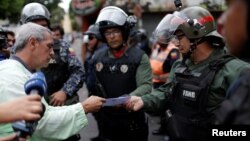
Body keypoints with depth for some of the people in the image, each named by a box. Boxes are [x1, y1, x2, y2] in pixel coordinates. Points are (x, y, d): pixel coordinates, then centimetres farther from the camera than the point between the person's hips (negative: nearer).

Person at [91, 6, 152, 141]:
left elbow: (146, 86, -18)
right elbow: (94, 85, 12)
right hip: (106, 121, 4)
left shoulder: (139, 57, -9)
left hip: (132, 121, -3)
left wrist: (127, 99, -33)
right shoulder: (97, 57, 6)